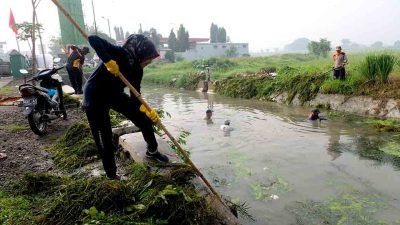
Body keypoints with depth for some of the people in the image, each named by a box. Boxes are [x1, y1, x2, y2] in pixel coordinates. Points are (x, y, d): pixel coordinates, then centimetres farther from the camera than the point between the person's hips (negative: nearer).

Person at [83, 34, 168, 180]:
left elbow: (135, 97, -9)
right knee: (104, 138, -1)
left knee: (143, 118, 3)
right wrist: (108, 61, -47)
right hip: (95, 97, -6)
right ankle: (111, 175, 17)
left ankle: (152, 151, 24)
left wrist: (147, 110, -26)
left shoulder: (137, 70, -9)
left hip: (114, 94, 6)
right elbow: (93, 39, -36)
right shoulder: (119, 54, -27)